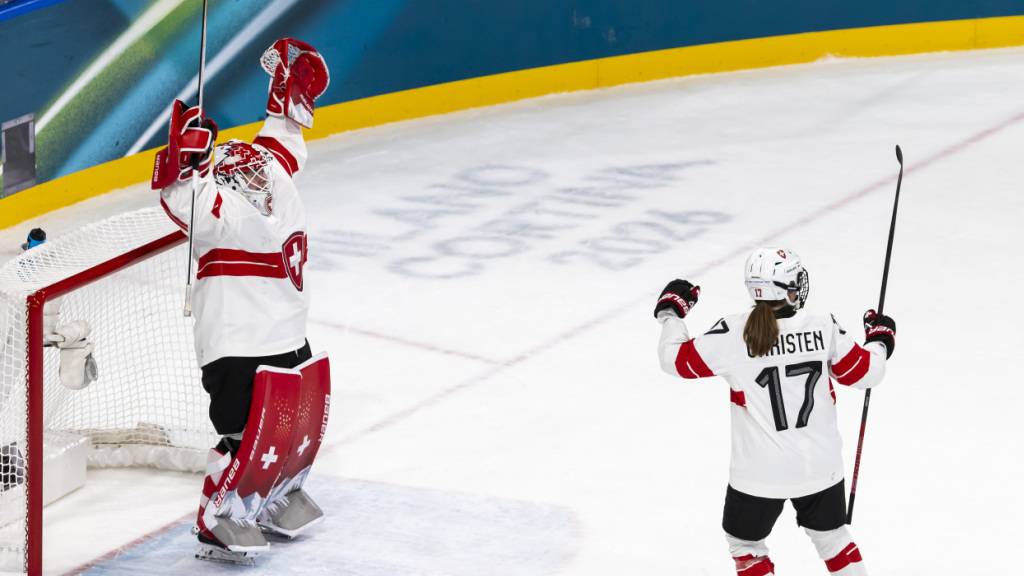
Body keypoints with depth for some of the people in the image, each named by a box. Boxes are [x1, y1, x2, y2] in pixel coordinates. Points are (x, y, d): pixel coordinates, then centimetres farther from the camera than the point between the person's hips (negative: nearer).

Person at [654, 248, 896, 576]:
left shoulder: (732, 334, -15)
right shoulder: (823, 328, -10)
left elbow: (676, 359, -4)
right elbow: (864, 373, 1)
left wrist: (670, 312, 13)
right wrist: (880, 340, 22)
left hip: (759, 472, -2)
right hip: (820, 467, 2)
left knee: (744, 542, 19)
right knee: (830, 534, 24)